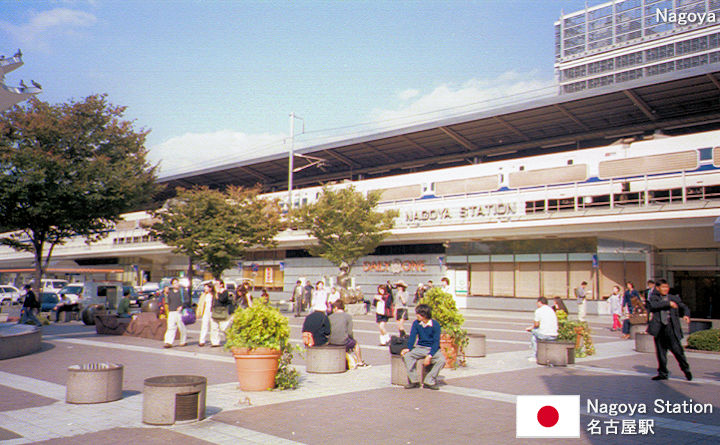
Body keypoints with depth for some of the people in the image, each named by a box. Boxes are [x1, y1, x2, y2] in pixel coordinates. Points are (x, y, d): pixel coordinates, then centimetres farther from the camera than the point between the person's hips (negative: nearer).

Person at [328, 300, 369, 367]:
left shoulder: (330, 317, 8)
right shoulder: (348, 316, 1)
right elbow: (350, 332, -4)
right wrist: (352, 338, 15)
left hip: (331, 341, 4)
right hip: (343, 341, -4)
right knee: (355, 343, 25)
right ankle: (360, 363, 34)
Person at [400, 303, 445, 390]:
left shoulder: (435, 324, -12)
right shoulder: (416, 323, -1)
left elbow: (436, 342, -15)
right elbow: (412, 337, -4)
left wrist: (429, 356, -25)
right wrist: (408, 348, -24)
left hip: (433, 348, -3)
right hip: (420, 348, 3)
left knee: (442, 360, -31)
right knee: (407, 355, -24)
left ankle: (429, 382, -20)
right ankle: (414, 381, -16)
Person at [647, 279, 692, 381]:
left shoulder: (674, 298, 11)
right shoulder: (653, 297, 7)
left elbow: (684, 307, 14)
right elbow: (653, 305, -12)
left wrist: (686, 315, -8)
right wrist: (668, 303, -14)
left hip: (671, 328, -1)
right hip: (659, 328, 1)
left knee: (677, 349, -10)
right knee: (660, 352, 7)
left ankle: (686, 369, 12)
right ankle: (663, 373, 19)